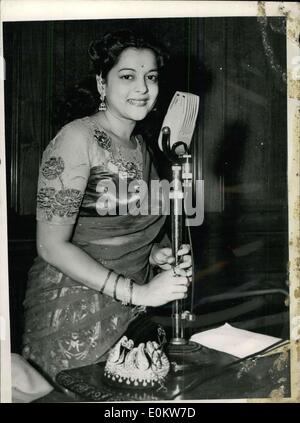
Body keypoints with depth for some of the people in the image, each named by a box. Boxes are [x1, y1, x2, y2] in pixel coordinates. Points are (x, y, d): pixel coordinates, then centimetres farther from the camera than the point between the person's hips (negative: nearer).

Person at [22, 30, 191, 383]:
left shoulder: (139, 146, 10)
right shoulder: (78, 138, -14)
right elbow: (51, 245, -19)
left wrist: (156, 254, -1)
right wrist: (138, 292, -21)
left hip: (129, 313, 7)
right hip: (75, 318, -7)